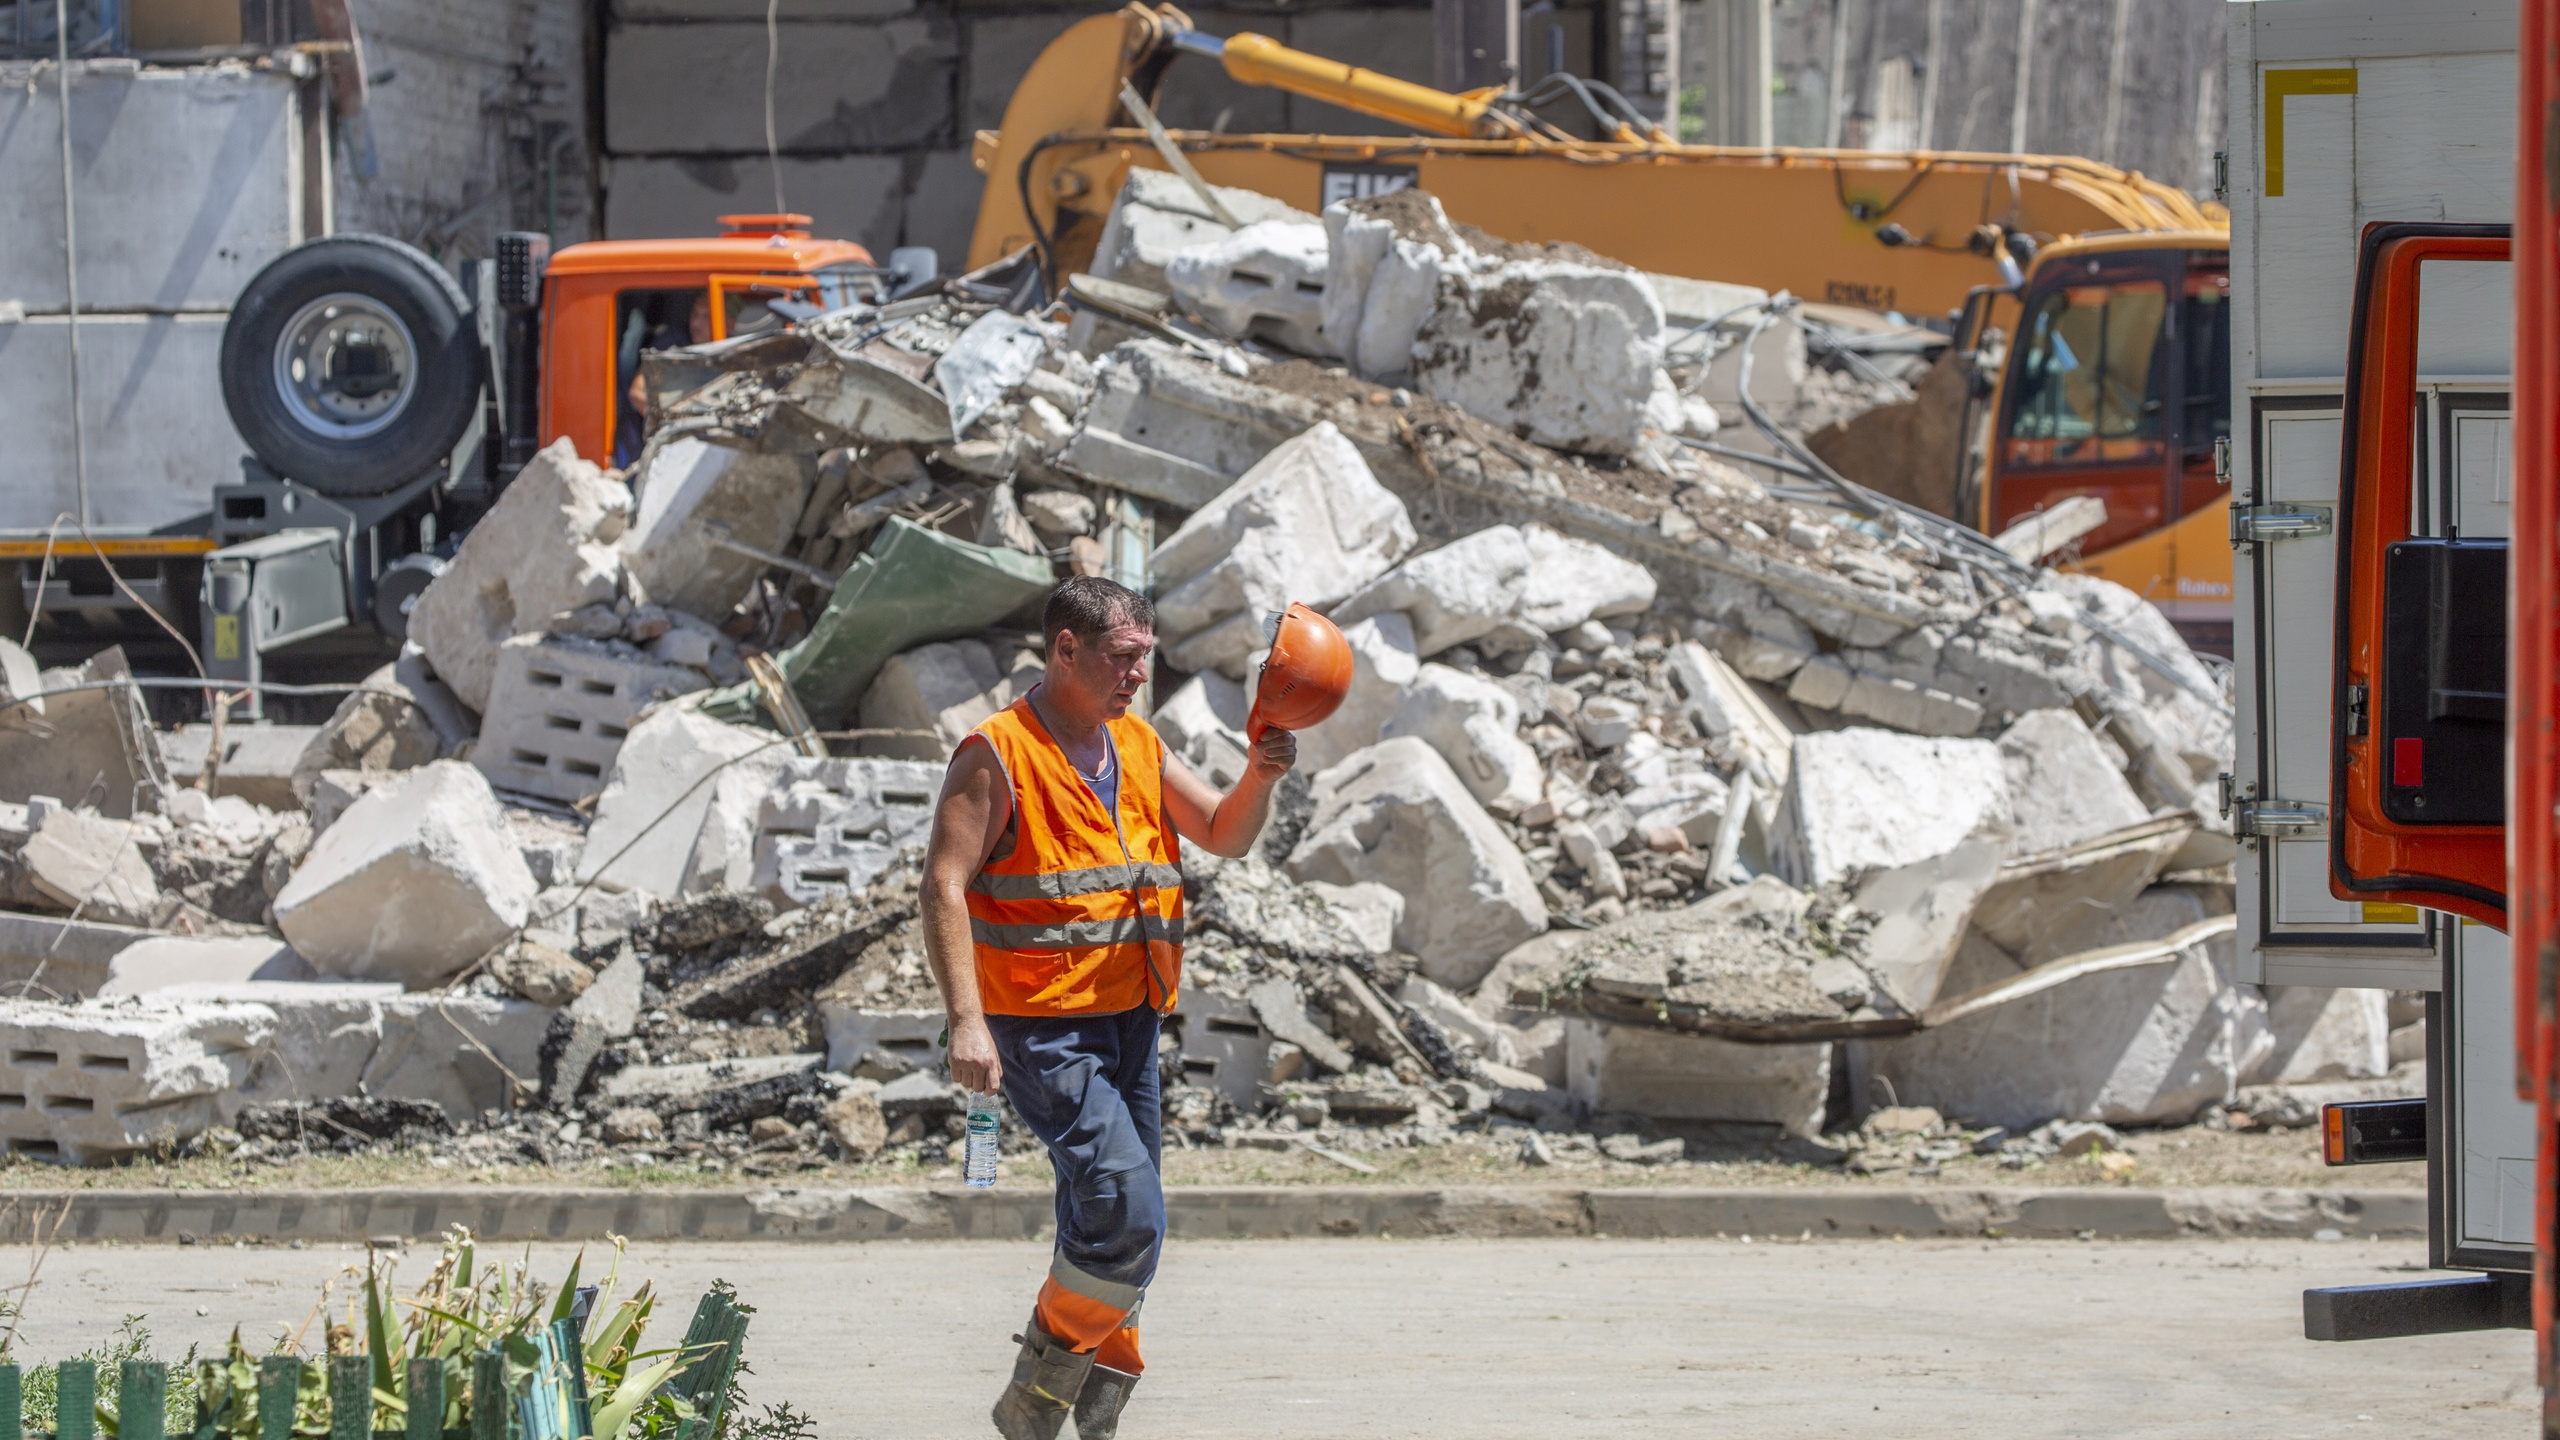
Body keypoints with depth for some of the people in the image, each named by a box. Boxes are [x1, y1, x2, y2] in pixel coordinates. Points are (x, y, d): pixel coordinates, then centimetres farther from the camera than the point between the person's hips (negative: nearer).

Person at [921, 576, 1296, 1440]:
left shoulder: (1138, 748, 13)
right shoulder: (999, 755, -9)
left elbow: (1225, 836, 18)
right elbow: (945, 886, -14)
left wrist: (1260, 777, -5)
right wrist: (966, 1020, -23)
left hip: (1128, 1020, 8)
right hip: (1041, 1030, -8)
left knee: (1107, 1232, 11)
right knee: (1126, 1214, -19)